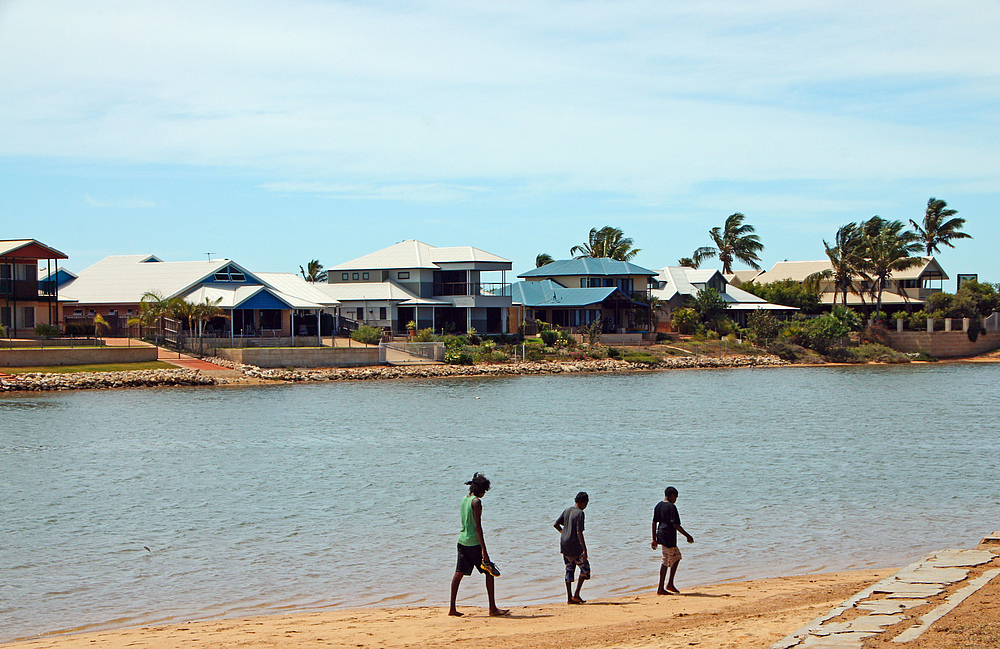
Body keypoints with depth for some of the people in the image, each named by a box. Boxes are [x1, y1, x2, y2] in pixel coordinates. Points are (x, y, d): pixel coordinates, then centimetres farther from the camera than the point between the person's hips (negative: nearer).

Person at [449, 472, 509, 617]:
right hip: (474, 542, -8)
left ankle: (452, 608, 10)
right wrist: (484, 549, -18)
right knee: (489, 572, 0)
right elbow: (477, 526, -18)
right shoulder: (476, 502, -13)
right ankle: (493, 608, -1)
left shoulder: (464, 499, 12)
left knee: (459, 573, 9)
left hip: (462, 540, 8)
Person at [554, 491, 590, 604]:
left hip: (563, 544, 7)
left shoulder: (567, 511, 9)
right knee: (585, 568, 5)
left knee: (569, 569, 11)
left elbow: (556, 524, 13)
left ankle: (569, 597, 10)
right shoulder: (580, 513, -13)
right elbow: (579, 532, -20)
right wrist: (584, 550, -20)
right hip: (574, 545, -7)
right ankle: (576, 594, -1)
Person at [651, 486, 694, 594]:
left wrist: (654, 539, 16)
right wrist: (688, 536, -10)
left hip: (660, 535, 9)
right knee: (667, 562, -3)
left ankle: (670, 584, 18)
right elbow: (676, 525, -17)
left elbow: (654, 523, 12)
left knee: (677, 556, 21)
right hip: (668, 537, -9)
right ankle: (660, 589, 0)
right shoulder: (671, 507, -14)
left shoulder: (658, 506, 11)